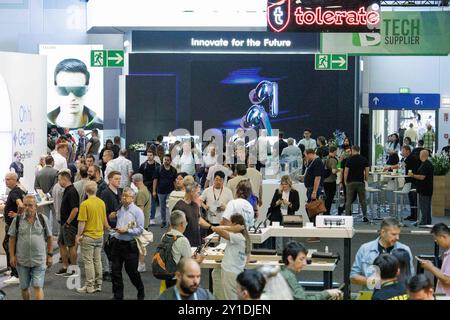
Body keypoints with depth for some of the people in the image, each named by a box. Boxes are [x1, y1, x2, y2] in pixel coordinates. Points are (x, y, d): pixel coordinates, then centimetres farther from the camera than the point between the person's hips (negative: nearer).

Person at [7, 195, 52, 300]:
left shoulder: (43, 219, 1)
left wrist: (50, 255, 4)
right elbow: (12, 239, 4)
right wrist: (12, 256, -3)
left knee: (38, 286, -7)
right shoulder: (17, 220, 1)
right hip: (22, 261, 1)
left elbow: (49, 238, 7)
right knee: (24, 287, 11)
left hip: (39, 261, -1)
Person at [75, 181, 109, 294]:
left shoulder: (84, 204, -16)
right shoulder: (101, 203, 2)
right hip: (100, 236, 6)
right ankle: (98, 284, 19)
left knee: (88, 261, 1)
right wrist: (107, 228, 31)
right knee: (97, 260, 13)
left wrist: (78, 236, -5)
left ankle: (90, 286, 3)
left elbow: (82, 222, -16)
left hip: (88, 236, -6)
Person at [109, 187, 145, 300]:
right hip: (117, 243, 5)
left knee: (131, 271, 4)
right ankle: (118, 295, 16)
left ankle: (141, 292, 28)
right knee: (115, 270, 5)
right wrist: (113, 217, 6)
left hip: (130, 245, -5)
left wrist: (126, 230, -19)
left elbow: (140, 230, -10)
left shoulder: (137, 211, -7)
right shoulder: (120, 209, 8)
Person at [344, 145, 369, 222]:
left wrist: (345, 181, 5)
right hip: (361, 182, 2)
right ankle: (365, 216, 7)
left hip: (351, 182, -2)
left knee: (349, 200, 3)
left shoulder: (349, 159, -5)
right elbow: (366, 171, 1)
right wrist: (366, 180, 12)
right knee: (363, 200, 8)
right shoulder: (364, 159, 2)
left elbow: (346, 171, -6)